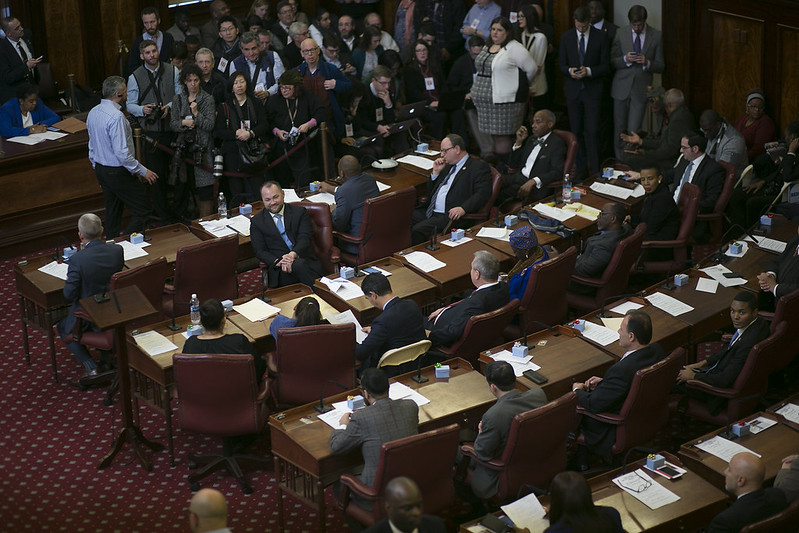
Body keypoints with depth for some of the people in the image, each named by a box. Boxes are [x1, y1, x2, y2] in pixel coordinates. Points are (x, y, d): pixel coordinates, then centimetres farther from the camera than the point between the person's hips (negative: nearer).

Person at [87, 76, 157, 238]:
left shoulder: (93, 113, 4)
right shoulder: (116, 117, -24)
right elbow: (122, 153, -26)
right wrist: (143, 171, -18)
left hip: (100, 170, 10)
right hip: (118, 173, -9)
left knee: (112, 212, 18)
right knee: (142, 210, -2)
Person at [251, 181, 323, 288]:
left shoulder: (299, 212, 14)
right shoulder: (257, 221, 14)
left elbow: (305, 238, 1)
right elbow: (260, 251, 6)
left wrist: (293, 254, -21)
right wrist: (278, 261, -15)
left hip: (305, 260, 1)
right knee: (299, 264, -35)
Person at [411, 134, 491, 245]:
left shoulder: (479, 166, 1)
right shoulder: (448, 166, 25)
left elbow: (482, 194, -12)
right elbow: (430, 190, 29)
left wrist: (463, 208, -26)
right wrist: (435, 172, 11)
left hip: (449, 216, -8)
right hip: (428, 211, 8)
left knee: (418, 230, -28)